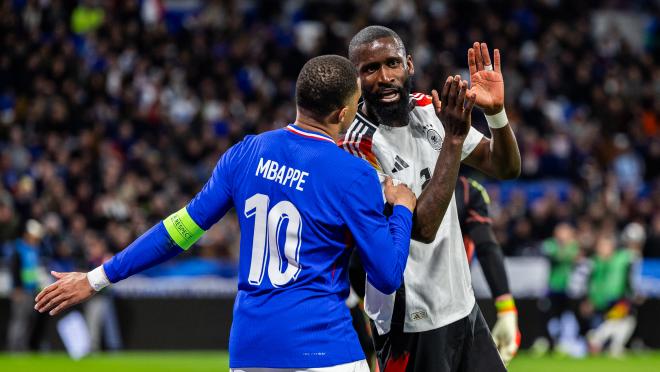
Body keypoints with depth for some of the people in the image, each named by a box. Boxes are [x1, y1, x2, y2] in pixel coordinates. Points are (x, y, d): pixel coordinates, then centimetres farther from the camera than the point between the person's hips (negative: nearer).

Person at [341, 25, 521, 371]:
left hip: (463, 306, 7)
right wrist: (453, 139, -29)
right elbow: (422, 229, -26)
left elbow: (506, 168, 5)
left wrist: (495, 111, -14)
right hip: (412, 322, -7)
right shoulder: (356, 149, -20)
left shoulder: (430, 109, 2)